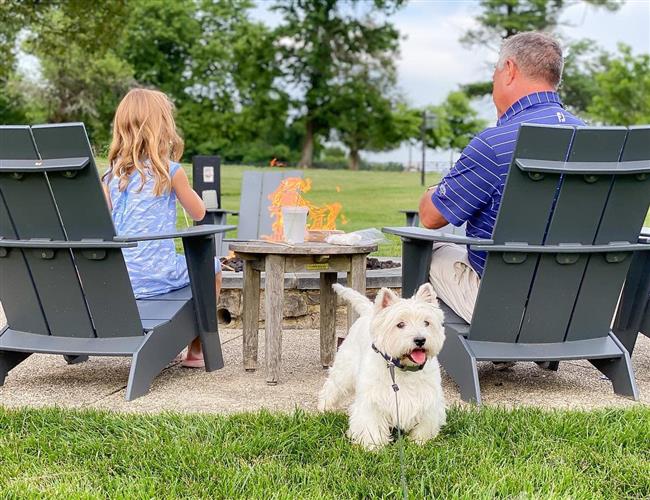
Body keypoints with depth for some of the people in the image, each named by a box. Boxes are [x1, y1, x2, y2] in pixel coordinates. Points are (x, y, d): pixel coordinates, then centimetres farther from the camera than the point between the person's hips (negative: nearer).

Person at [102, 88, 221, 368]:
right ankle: (197, 350, 23)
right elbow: (198, 213, 5)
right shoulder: (170, 171, -9)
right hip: (157, 276, -5)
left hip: (115, 279, 5)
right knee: (211, 267, 23)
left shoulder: (112, 174, 3)